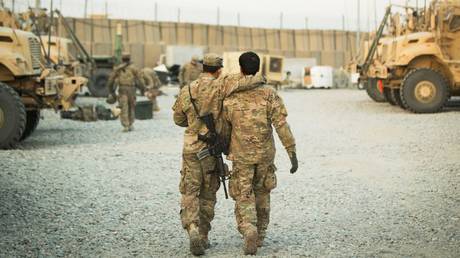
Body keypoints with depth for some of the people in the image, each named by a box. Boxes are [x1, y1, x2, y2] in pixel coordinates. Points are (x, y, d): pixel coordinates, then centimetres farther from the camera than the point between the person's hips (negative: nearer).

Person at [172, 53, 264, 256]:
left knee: (189, 193, 5)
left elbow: (178, 120, 11)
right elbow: (241, 80, -24)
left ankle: (193, 230, -17)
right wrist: (259, 79, -2)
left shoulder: (186, 91, 1)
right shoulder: (220, 86, -10)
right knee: (208, 195, 13)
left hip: (191, 148, 1)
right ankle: (203, 236, 18)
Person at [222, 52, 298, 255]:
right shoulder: (269, 94, -7)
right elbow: (282, 126, -13)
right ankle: (260, 235, 28)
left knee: (244, 198, 4)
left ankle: (249, 231, -21)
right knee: (262, 194, 19)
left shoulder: (230, 98, -6)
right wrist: (292, 153, -11)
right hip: (265, 154, 2)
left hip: (241, 156, -2)